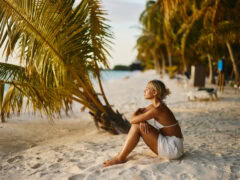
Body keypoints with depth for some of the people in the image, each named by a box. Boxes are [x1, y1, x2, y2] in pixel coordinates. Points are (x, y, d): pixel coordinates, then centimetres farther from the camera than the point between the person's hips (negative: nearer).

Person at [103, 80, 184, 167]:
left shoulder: (158, 109, -22)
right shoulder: (154, 105, 7)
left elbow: (132, 120, -20)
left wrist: (138, 111, 1)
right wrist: (142, 121, -13)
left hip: (173, 148, -9)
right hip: (168, 144, 9)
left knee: (137, 126, -15)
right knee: (138, 124, 2)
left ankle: (121, 158, -5)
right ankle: (120, 155, 3)